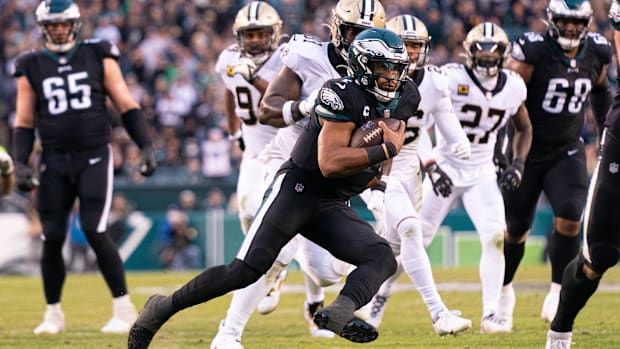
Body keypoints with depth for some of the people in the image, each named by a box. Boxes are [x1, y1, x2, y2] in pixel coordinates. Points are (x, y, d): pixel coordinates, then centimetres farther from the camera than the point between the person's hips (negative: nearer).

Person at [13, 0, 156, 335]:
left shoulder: (98, 56, 5)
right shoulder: (32, 67, 8)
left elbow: (126, 105, 5)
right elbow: (24, 122, 10)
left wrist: (146, 145, -4)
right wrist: (21, 163, -2)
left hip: (95, 157, -2)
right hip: (55, 161, 2)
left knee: (94, 231, -14)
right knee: (52, 238, 0)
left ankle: (123, 308, -4)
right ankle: (53, 313, 17)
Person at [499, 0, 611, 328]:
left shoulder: (597, 52, -2)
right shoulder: (534, 50, -18)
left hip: (567, 152, 3)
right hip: (527, 150, -3)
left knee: (569, 219, -16)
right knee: (515, 229, 5)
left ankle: (558, 292, -1)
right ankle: (504, 290, 29)